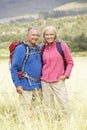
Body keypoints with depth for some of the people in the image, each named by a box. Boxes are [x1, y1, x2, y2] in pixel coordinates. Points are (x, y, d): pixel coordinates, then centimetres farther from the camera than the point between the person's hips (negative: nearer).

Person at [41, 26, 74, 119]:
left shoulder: (62, 46, -1)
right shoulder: (42, 48, 9)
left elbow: (70, 62, 3)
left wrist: (66, 74, -7)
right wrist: (40, 74, 9)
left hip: (58, 81, -3)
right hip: (45, 82, 3)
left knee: (65, 105, -8)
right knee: (48, 107, 7)